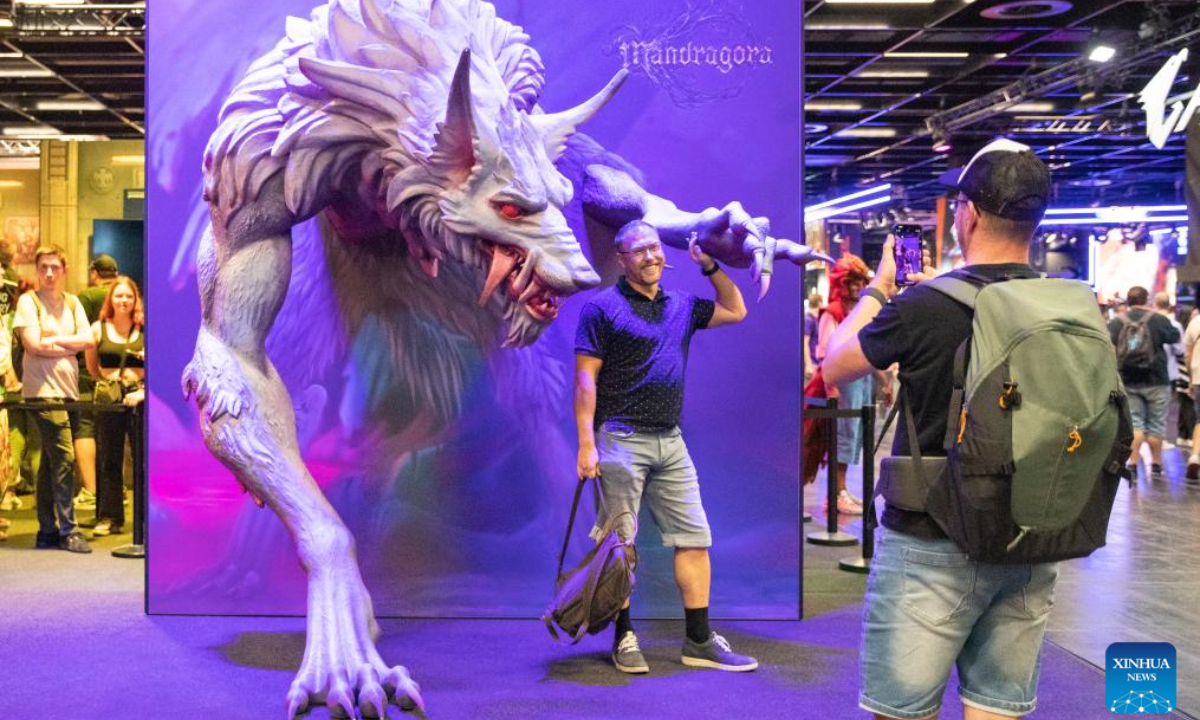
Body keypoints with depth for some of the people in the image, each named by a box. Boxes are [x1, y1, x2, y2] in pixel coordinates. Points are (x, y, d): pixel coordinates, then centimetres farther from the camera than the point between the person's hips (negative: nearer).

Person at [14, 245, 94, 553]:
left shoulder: (72, 302, 15)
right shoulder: (28, 301, -1)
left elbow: (88, 340, 4)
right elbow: (33, 345, -11)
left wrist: (55, 340, -8)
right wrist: (70, 346, -2)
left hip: (69, 389, 6)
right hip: (42, 390, -6)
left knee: (51, 461, 10)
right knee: (64, 456, -13)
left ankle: (47, 531, 16)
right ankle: (67, 530, -8)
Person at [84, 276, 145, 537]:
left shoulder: (145, 330, 2)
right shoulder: (99, 329, 6)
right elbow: (91, 366, 16)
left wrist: (143, 391, -13)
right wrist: (109, 382, 11)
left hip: (140, 397, -1)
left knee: (144, 458, -2)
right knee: (109, 460, 5)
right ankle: (109, 518, 11)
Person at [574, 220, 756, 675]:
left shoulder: (681, 306, 15)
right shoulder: (603, 308, -2)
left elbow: (736, 312, 27)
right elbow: (585, 380, -7)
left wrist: (710, 267, 15)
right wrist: (586, 444, -15)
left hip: (670, 441, 6)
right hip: (621, 439, -6)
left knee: (694, 538, 4)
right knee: (618, 544, -1)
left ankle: (699, 641, 11)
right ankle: (624, 638, 11)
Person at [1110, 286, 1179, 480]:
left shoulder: (1116, 323, -2)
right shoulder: (1158, 320, -9)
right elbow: (1175, 337, 7)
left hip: (1129, 383, 2)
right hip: (1156, 382, -2)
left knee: (1135, 423, 8)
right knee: (1156, 424, 9)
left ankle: (1133, 464, 0)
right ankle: (1156, 464, 17)